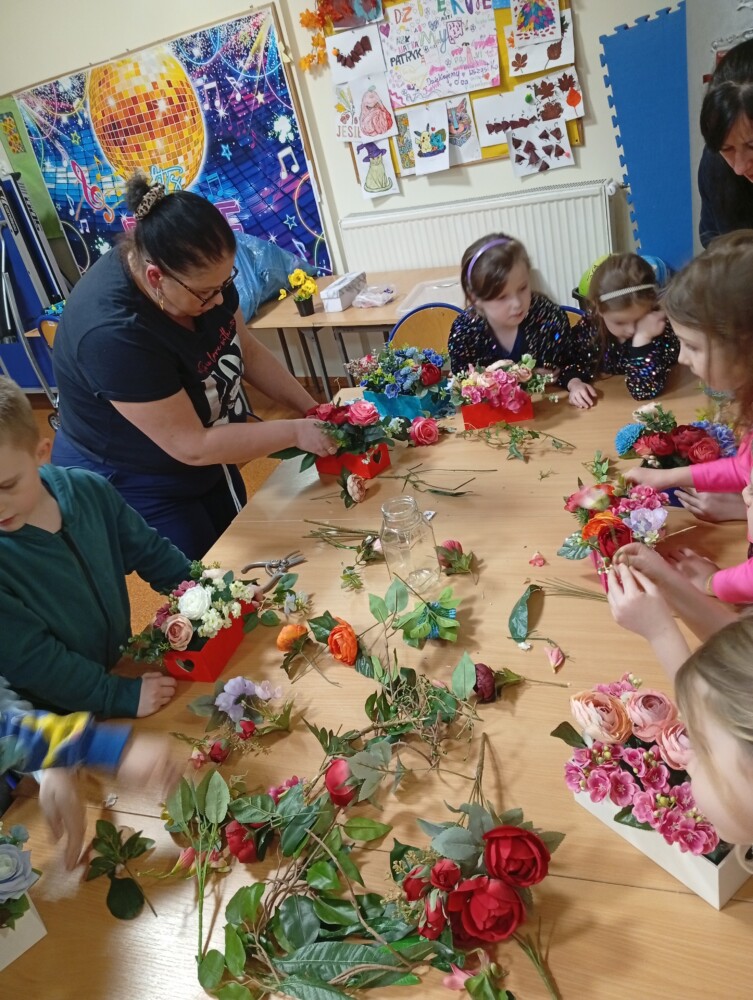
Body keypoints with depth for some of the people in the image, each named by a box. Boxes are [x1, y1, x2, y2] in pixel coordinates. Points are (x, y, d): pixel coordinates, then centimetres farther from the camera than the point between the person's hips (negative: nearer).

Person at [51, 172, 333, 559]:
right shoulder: (112, 332, -35)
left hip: (202, 467, 7)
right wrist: (294, 432, -24)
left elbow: (247, 350, -1)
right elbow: (192, 446, -31)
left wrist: (310, 409, -10)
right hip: (129, 490, -7)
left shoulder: (196, 271, -15)